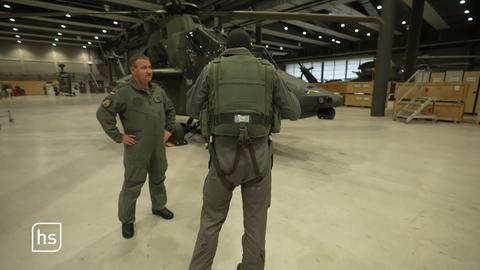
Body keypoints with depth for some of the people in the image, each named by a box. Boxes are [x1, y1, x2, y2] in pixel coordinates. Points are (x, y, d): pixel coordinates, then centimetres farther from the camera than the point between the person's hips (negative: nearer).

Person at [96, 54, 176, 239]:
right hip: (137, 149, -5)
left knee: (158, 179, 21)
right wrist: (119, 137, -14)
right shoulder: (124, 92, -15)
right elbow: (103, 113, -13)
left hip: (158, 147, 6)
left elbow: (170, 109, 18)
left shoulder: (158, 91, 4)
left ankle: (158, 207, 44)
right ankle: (127, 220, 26)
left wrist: (169, 129, 10)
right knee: (132, 185, 6)